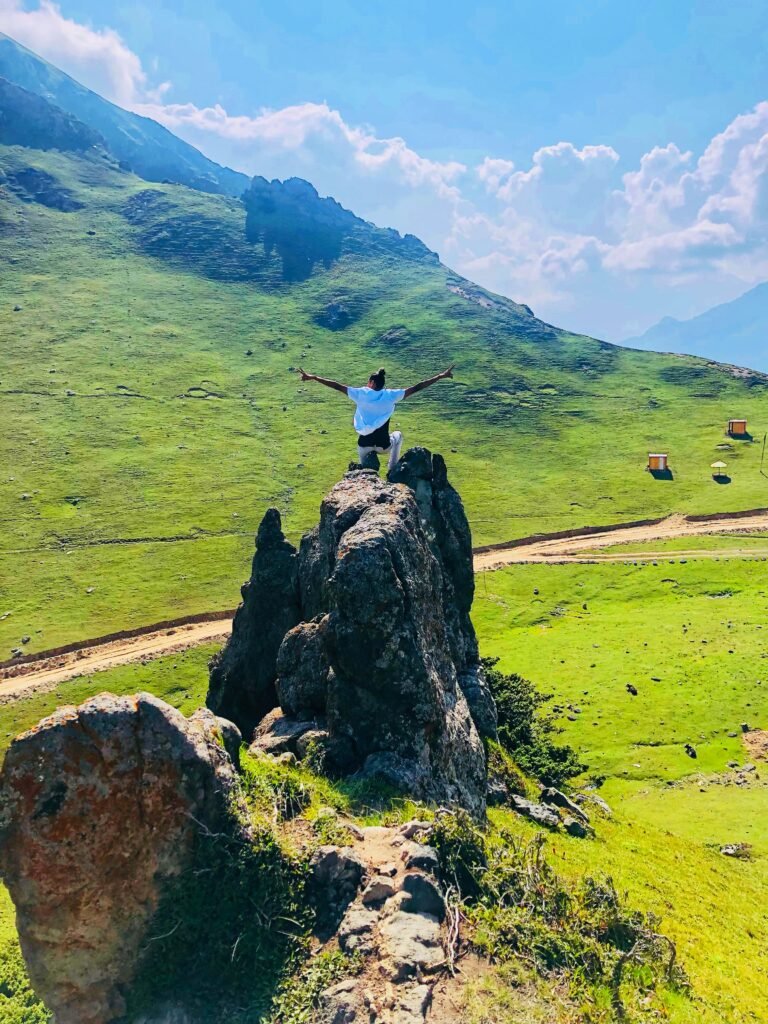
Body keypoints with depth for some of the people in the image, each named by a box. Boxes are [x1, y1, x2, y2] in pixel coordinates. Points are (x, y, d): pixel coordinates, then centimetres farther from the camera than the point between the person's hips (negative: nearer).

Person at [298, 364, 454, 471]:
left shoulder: (361, 394, -5)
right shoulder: (391, 395, -5)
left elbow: (337, 386, -4)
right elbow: (416, 387, -4)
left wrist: (313, 377, 1)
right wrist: (441, 376, 1)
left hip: (365, 444, 0)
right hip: (384, 445, 0)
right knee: (397, 435, 34)